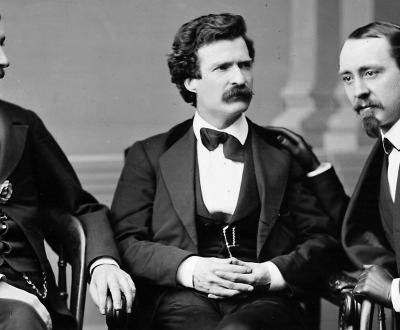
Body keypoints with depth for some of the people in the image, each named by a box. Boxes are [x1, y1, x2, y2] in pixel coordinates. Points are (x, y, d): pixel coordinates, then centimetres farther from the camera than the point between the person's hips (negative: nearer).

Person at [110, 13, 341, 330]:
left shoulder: (286, 152, 17)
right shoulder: (150, 155, 16)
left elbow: (325, 239, 11)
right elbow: (125, 241, 7)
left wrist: (271, 273, -8)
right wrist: (189, 269, -11)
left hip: (265, 299, 0)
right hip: (183, 300, 0)